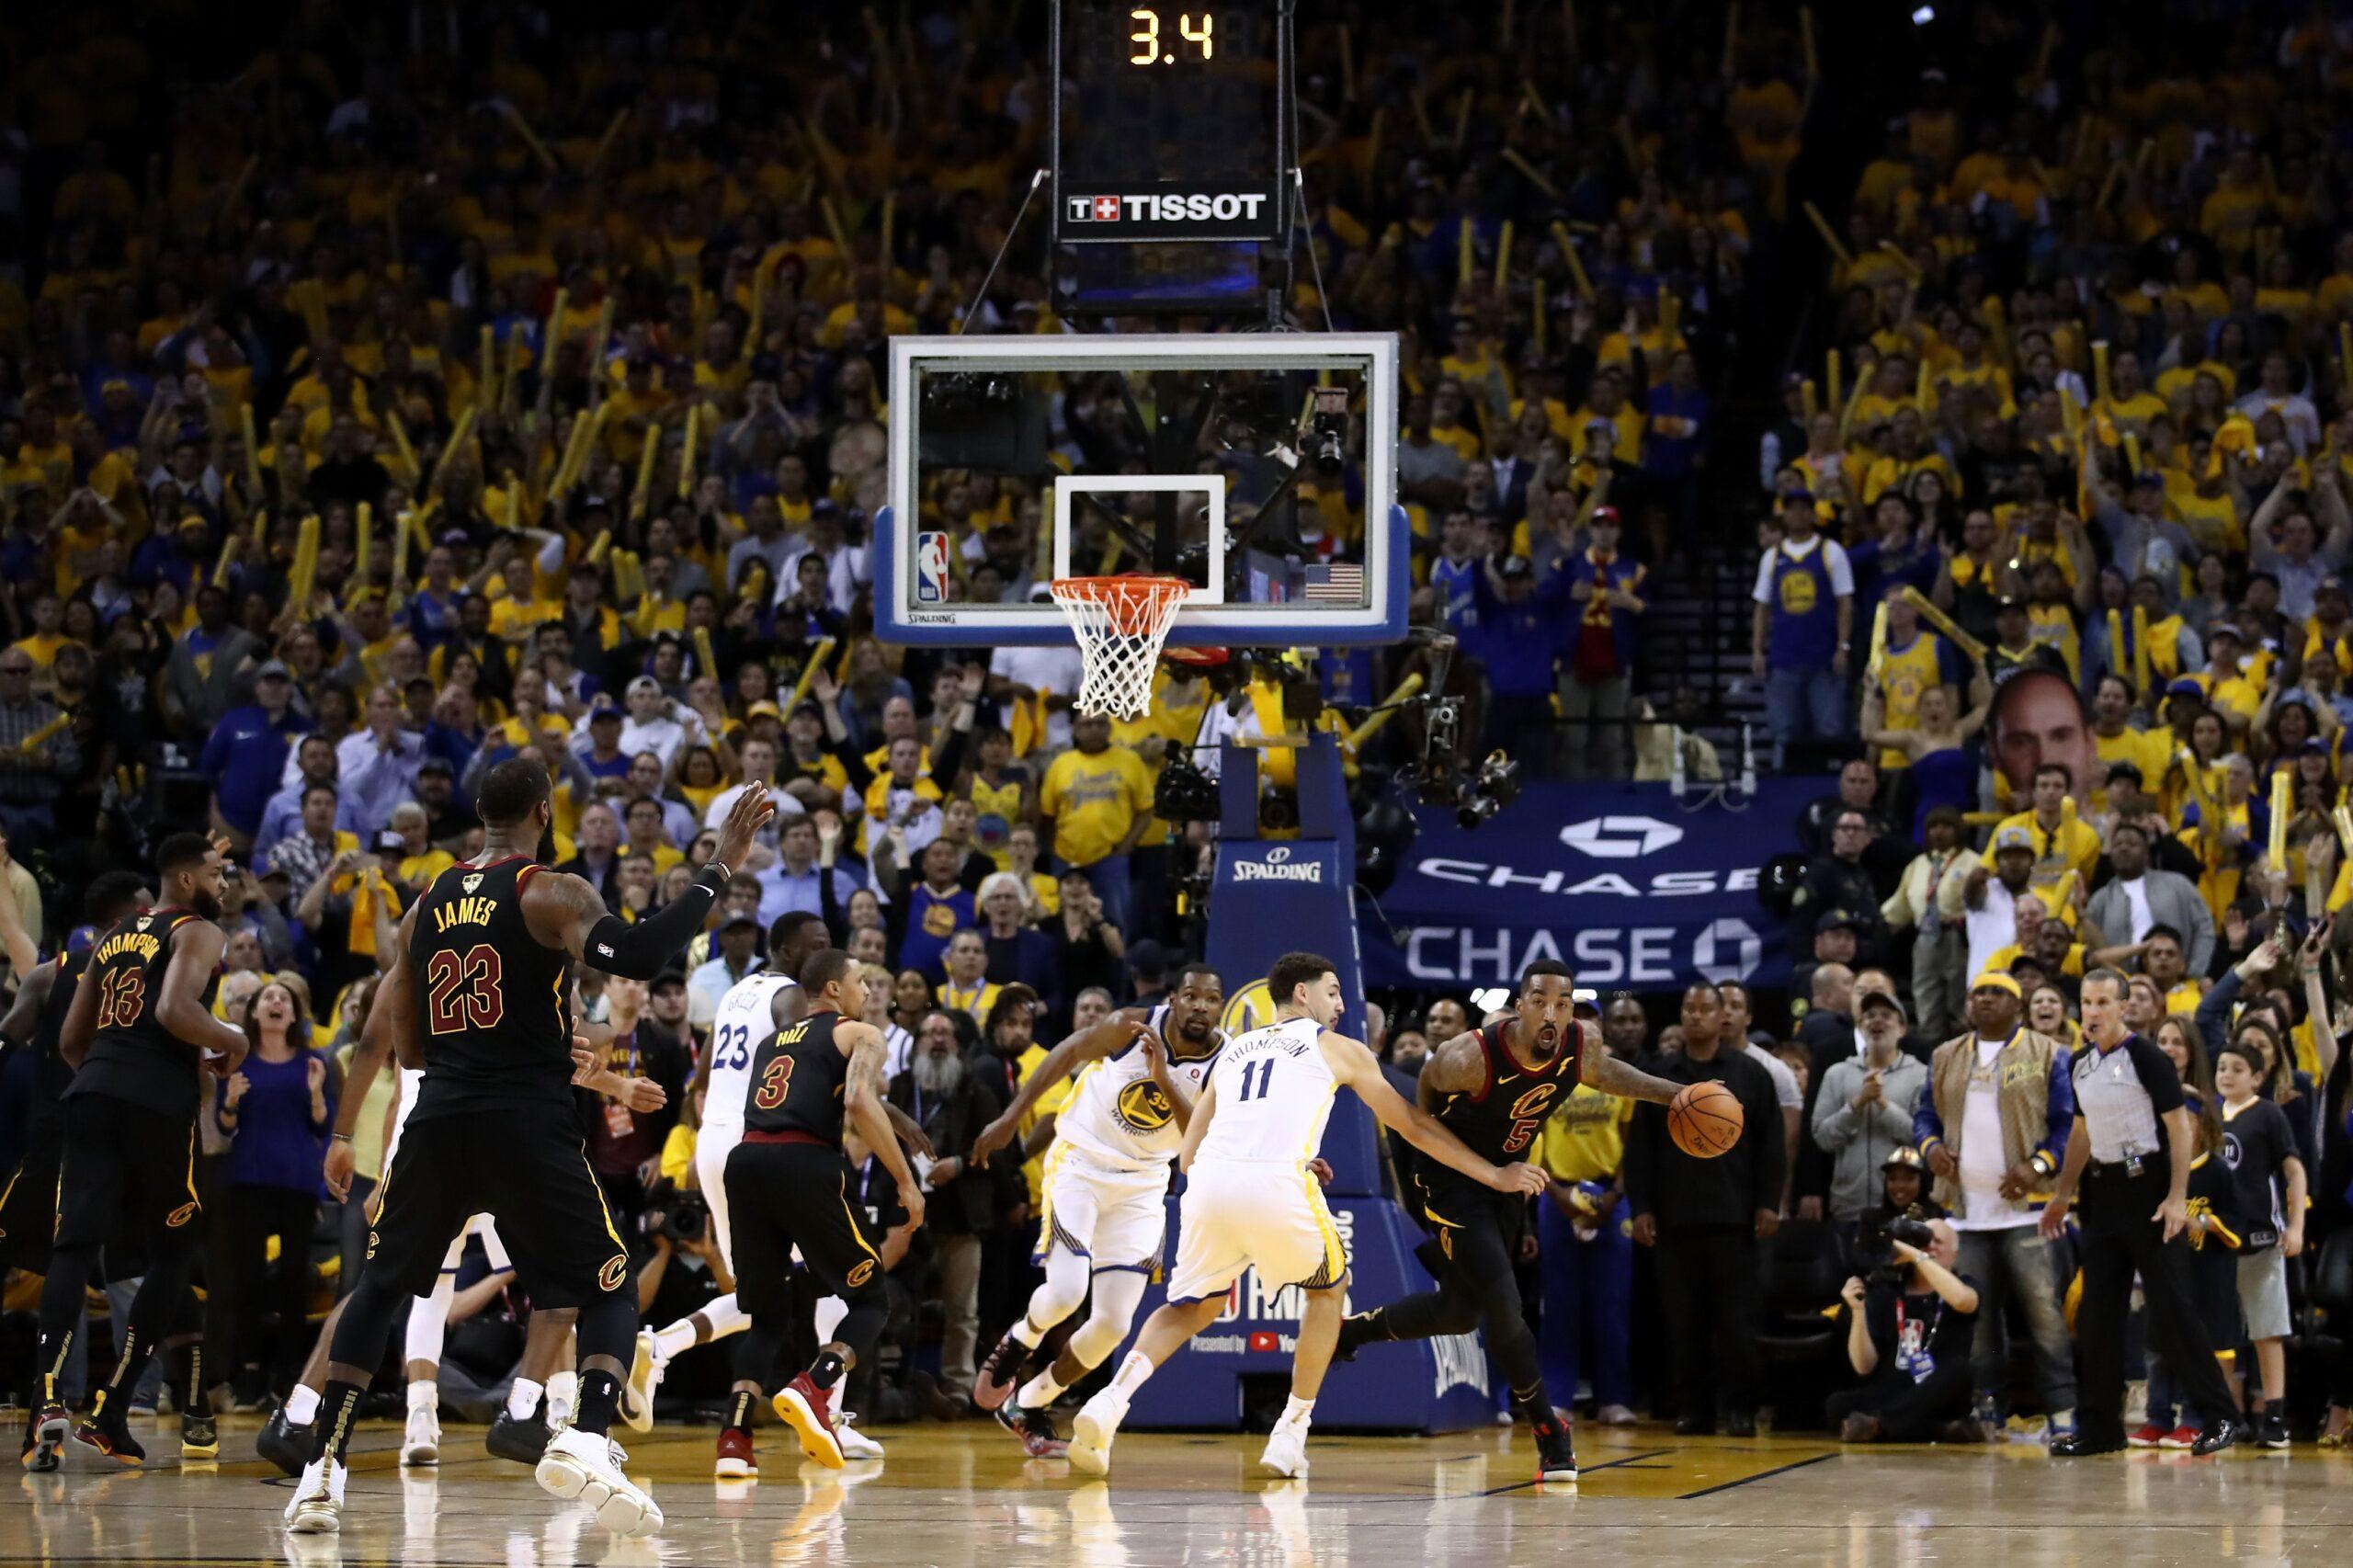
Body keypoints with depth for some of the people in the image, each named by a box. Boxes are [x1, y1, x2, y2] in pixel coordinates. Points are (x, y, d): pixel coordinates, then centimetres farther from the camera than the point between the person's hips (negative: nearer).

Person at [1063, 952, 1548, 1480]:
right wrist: (1493, 1175, 32)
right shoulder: (1340, 1050, 19)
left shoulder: (1233, 1050, 30)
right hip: (1279, 1185, -4)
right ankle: (1290, 1436, 20)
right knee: (1328, 1289, 24)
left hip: (1210, 1181, 4)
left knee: (1190, 1307, 22)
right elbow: (1413, 1125, 23)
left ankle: (1110, 1401, -4)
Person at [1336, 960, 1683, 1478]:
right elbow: (1429, 1078, -10)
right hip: (1452, 1180, -7)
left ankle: (1349, 1330, 37)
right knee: (1502, 1301, -16)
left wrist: (1676, 1094, -3)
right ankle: (1548, 1430, -3)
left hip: (1504, 1180, 7)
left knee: (1460, 1312, 15)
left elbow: (1608, 1072, 6)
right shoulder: (1472, 1057, -32)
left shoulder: (1582, 1048, -17)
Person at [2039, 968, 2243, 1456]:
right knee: (2097, 1313, 5)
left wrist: (2177, 1197, -19)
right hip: (2104, 1192, 7)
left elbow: (2180, 1127, -12)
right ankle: (2100, 1425, 11)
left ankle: (2221, 1418, -3)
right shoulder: (2083, 1064, 12)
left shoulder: (2145, 1056, -10)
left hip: (2147, 1188, -7)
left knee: (2170, 1310, -8)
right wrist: (2063, 1194, 21)